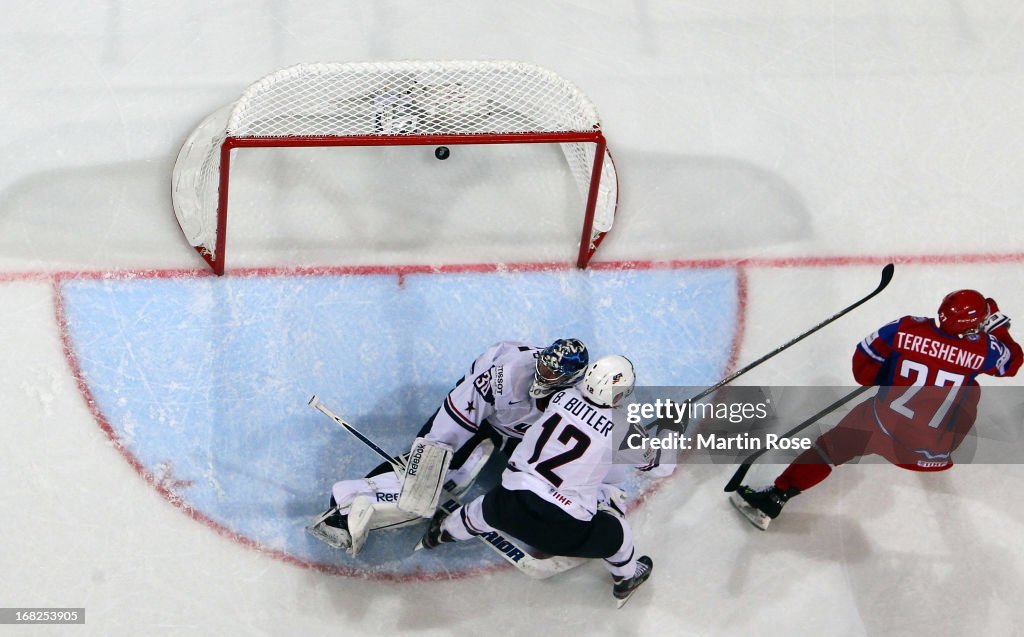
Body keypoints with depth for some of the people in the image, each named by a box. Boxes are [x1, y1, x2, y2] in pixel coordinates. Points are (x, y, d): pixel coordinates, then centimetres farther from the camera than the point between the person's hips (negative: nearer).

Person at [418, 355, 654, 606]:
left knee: (487, 508, 36)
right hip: (563, 525, -3)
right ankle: (626, 578, 48)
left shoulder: (564, 397, -4)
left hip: (513, 502, 4)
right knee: (616, 534, 23)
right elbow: (614, 478, 6)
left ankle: (442, 531, 60)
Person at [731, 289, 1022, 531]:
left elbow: (864, 361, 3)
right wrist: (997, 324, 28)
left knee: (832, 446, 9)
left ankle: (774, 498, -1)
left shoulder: (906, 329, -8)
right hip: (936, 451, 1)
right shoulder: (982, 349, -7)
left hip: (884, 426, -1)